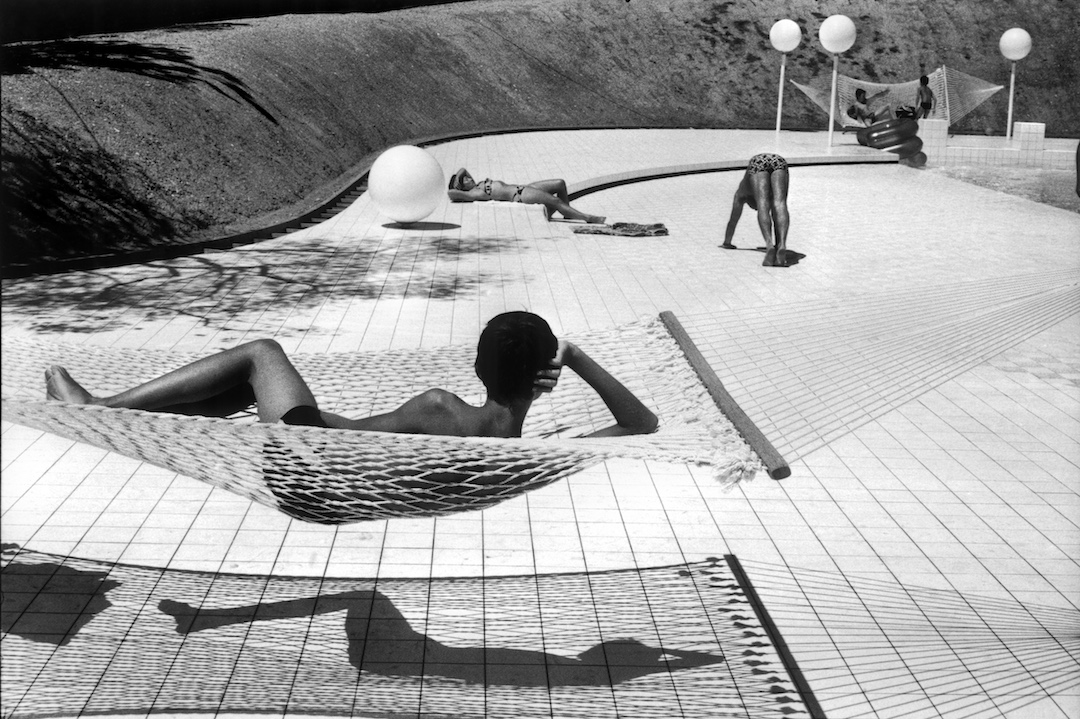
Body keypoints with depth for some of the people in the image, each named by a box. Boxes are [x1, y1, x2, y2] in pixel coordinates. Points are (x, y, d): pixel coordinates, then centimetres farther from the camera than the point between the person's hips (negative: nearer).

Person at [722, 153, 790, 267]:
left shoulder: (743, 192, 39)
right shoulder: (771, 194, 44)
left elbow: (733, 219, 45)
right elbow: (776, 217, 53)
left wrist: (727, 243, 55)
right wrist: (778, 244, 63)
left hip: (757, 163, -2)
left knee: (763, 208, -15)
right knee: (779, 205, -14)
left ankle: (769, 245, -40)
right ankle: (781, 246, -39)